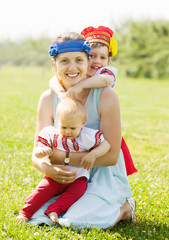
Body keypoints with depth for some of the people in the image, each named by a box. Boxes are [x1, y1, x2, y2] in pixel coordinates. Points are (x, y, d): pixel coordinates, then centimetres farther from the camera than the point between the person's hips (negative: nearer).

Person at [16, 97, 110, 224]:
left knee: (76, 191, -29)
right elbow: (37, 153, -5)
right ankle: (26, 212, -13)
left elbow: (106, 145, -8)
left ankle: (54, 210, -31)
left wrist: (93, 154, -24)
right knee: (43, 189, -20)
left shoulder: (86, 136, -10)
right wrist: (41, 151, -31)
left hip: (77, 177, -1)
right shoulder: (52, 135, -6)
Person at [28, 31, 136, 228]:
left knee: (75, 222, -25)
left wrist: (64, 158, -25)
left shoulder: (106, 96, -17)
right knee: (35, 216, -15)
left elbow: (111, 156, -17)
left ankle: (123, 208, 5)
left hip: (105, 177, -4)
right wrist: (46, 167, -30)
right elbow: (37, 153, -5)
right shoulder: (48, 99, -5)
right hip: (67, 179, 4)